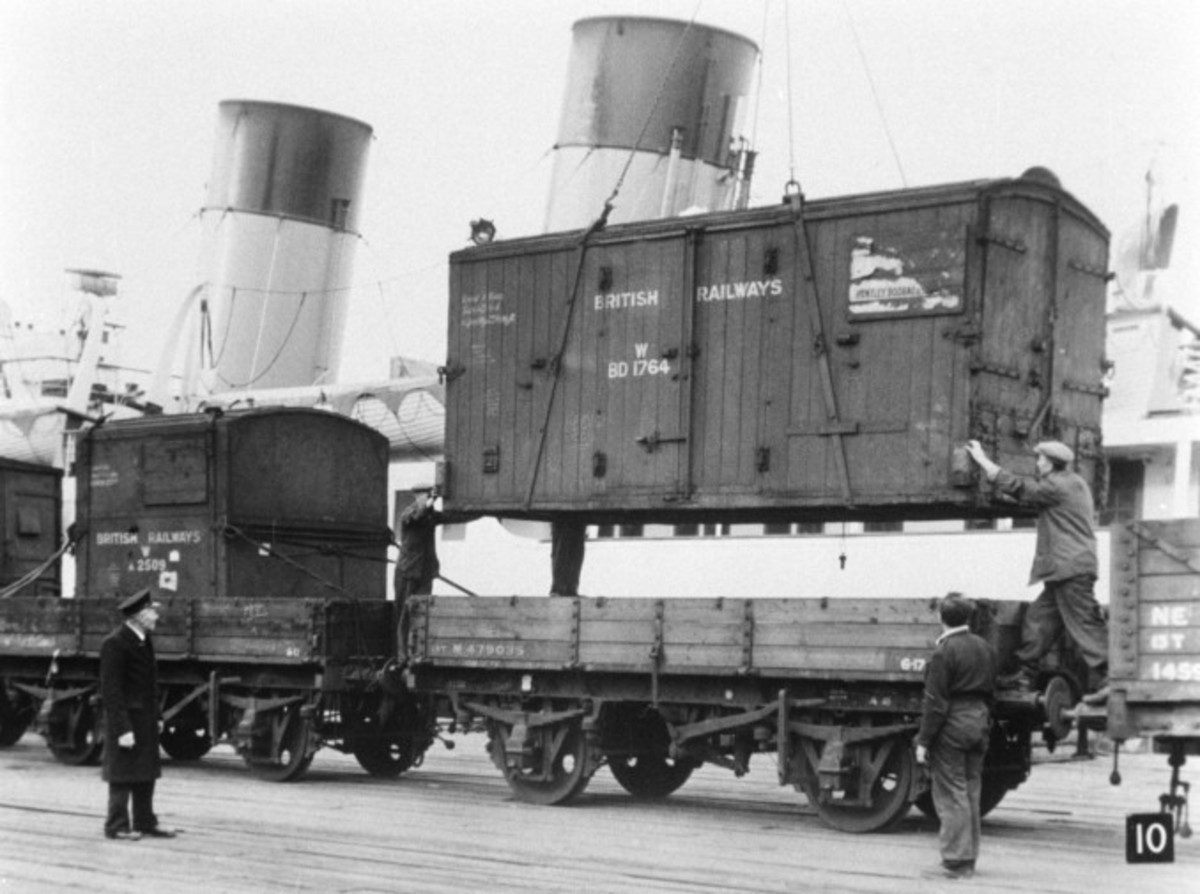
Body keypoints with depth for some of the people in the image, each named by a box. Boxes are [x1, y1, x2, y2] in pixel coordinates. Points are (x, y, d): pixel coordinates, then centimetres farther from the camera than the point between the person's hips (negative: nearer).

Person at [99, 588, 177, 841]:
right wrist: (122, 729, -21)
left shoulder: (144, 640, 10)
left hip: (146, 717, 9)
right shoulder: (114, 644, -17)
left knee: (146, 772, 13)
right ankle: (117, 826, 8)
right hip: (126, 717, -9)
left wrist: (154, 716, 14)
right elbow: (111, 689, -19)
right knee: (123, 773, -1)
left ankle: (145, 822, 22)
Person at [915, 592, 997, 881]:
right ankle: (968, 858, 19)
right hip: (978, 723, 7)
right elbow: (990, 691, 14)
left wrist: (924, 740, -12)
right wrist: (984, 723, 20)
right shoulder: (985, 648, 9)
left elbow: (935, 702, -16)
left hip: (951, 727, -7)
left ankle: (956, 861, -2)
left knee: (951, 795, -2)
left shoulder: (944, 651, -15)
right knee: (971, 793, 14)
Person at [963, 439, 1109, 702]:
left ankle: (1103, 680, -12)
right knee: (1038, 616, 13)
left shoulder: (1057, 486, -12)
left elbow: (1017, 487, -11)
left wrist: (982, 459, -5)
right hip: (1066, 570, 10)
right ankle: (1025, 675, 17)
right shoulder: (1073, 483, 18)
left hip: (1070, 568, -10)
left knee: (1083, 623, -10)